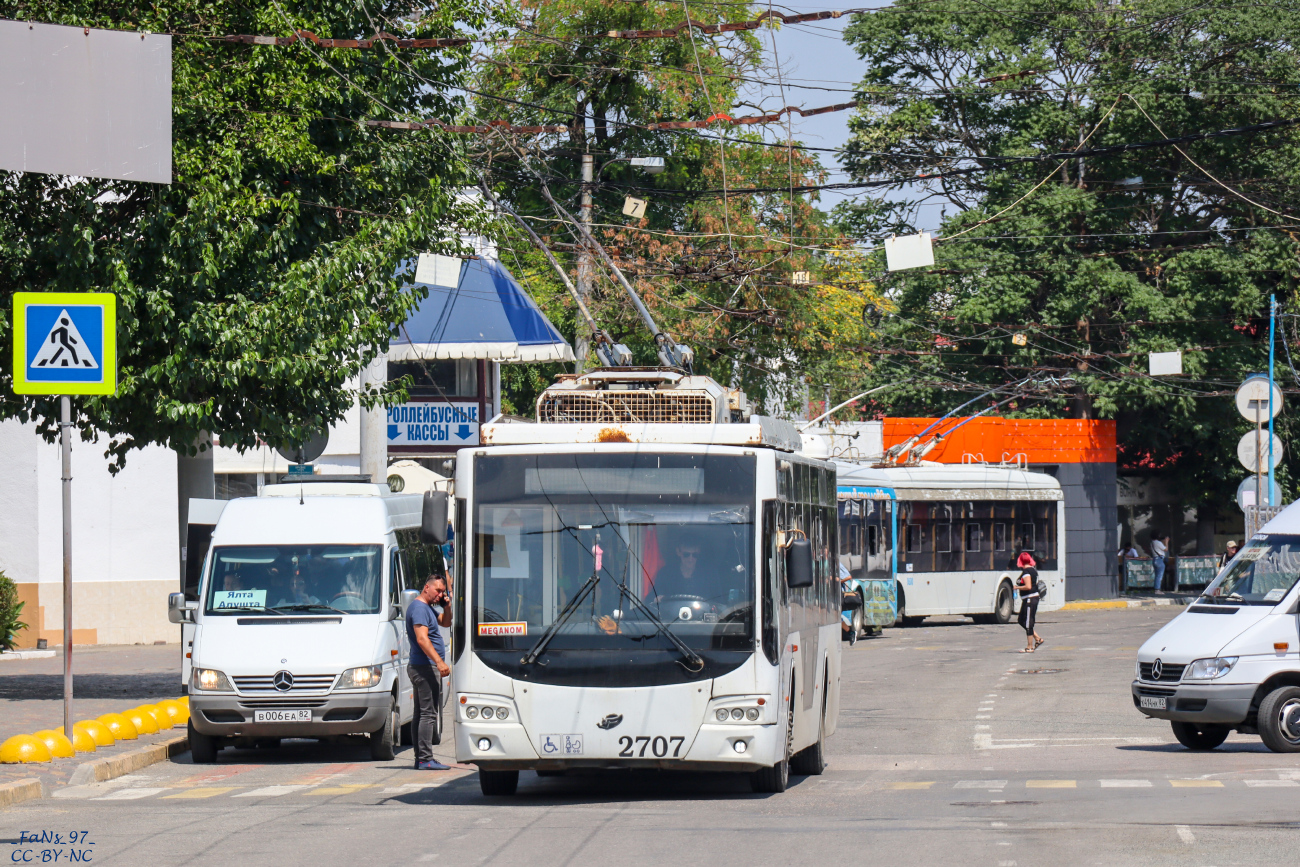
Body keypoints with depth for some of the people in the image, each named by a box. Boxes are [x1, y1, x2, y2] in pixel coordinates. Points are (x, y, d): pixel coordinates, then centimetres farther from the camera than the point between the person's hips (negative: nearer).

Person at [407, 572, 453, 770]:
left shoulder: (427, 608, 19)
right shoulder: (419, 608, -14)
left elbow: (446, 622, 30)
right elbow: (422, 639, -24)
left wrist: (447, 606, 10)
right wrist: (440, 662, -30)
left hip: (421, 667, 11)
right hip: (425, 666, -11)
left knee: (422, 714, 12)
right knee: (428, 713, -13)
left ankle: (420, 758, 16)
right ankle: (425, 759, -16)